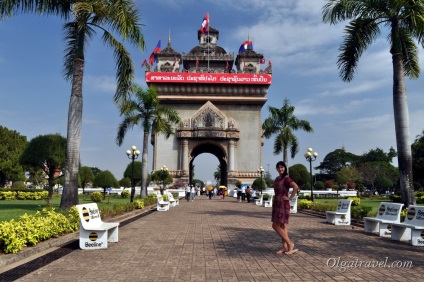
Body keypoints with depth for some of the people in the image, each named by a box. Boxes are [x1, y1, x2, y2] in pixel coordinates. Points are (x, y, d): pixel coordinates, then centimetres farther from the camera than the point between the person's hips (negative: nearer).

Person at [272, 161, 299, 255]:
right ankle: (285, 247, 15)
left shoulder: (286, 178, -13)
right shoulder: (277, 178, 13)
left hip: (283, 205, -9)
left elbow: (296, 187, -29)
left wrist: (290, 198, -21)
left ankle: (290, 244, 2)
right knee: (282, 226, 10)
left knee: (276, 226, -8)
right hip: (276, 204, 9)